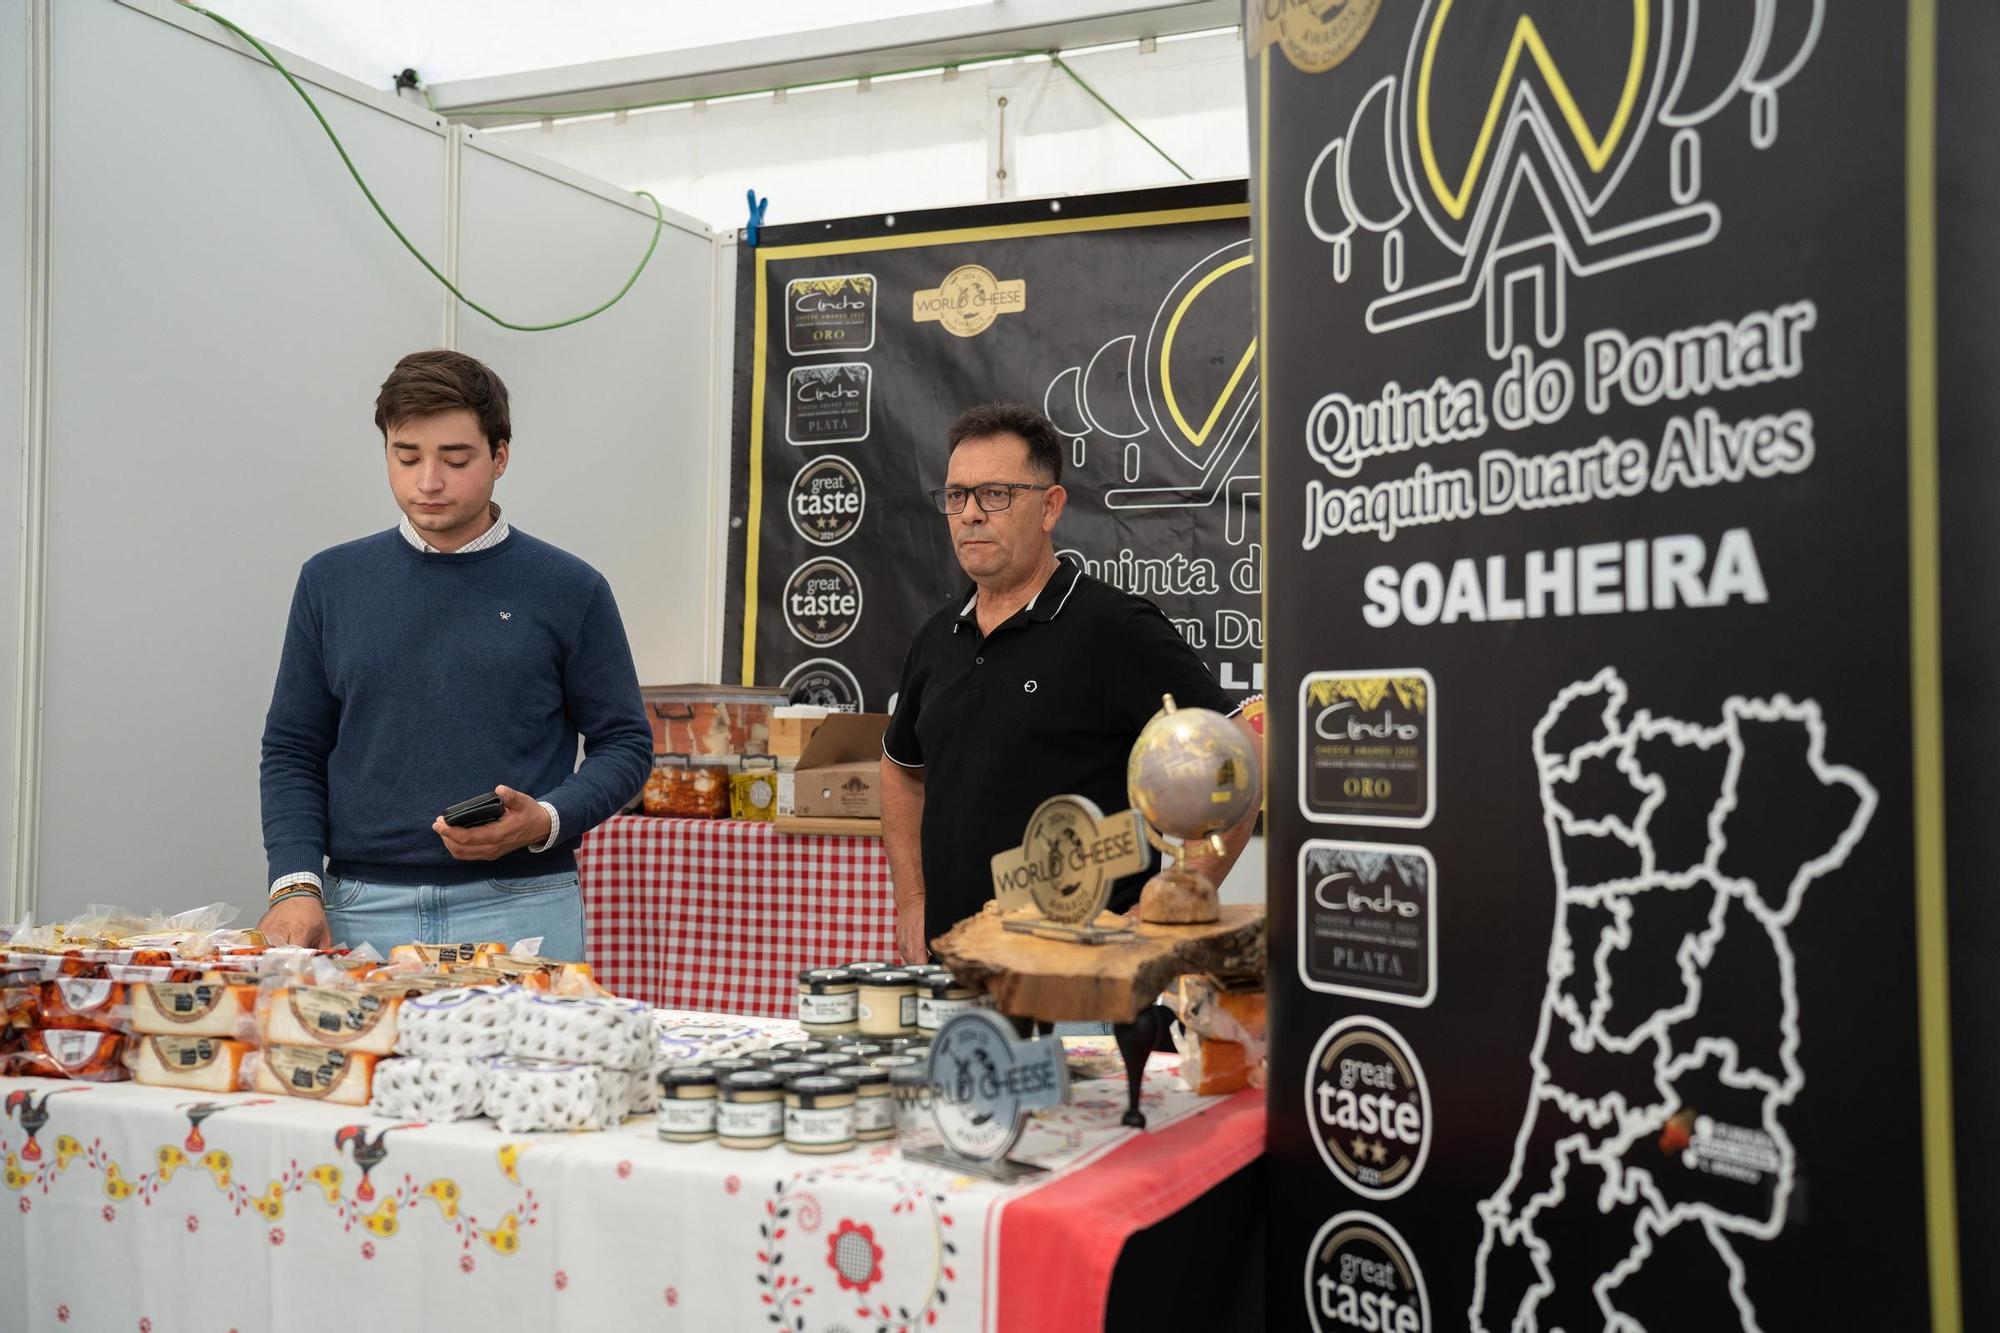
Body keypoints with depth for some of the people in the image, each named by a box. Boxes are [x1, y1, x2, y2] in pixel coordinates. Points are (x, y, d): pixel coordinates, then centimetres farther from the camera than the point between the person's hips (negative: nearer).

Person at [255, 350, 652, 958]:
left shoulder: (569, 589, 1)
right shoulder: (332, 581, 8)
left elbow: (624, 744, 5)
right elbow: (292, 750, 11)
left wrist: (544, 821, -13)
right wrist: (296, 883, -3)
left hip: (519, 911, -2)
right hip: (359, 913, 2)